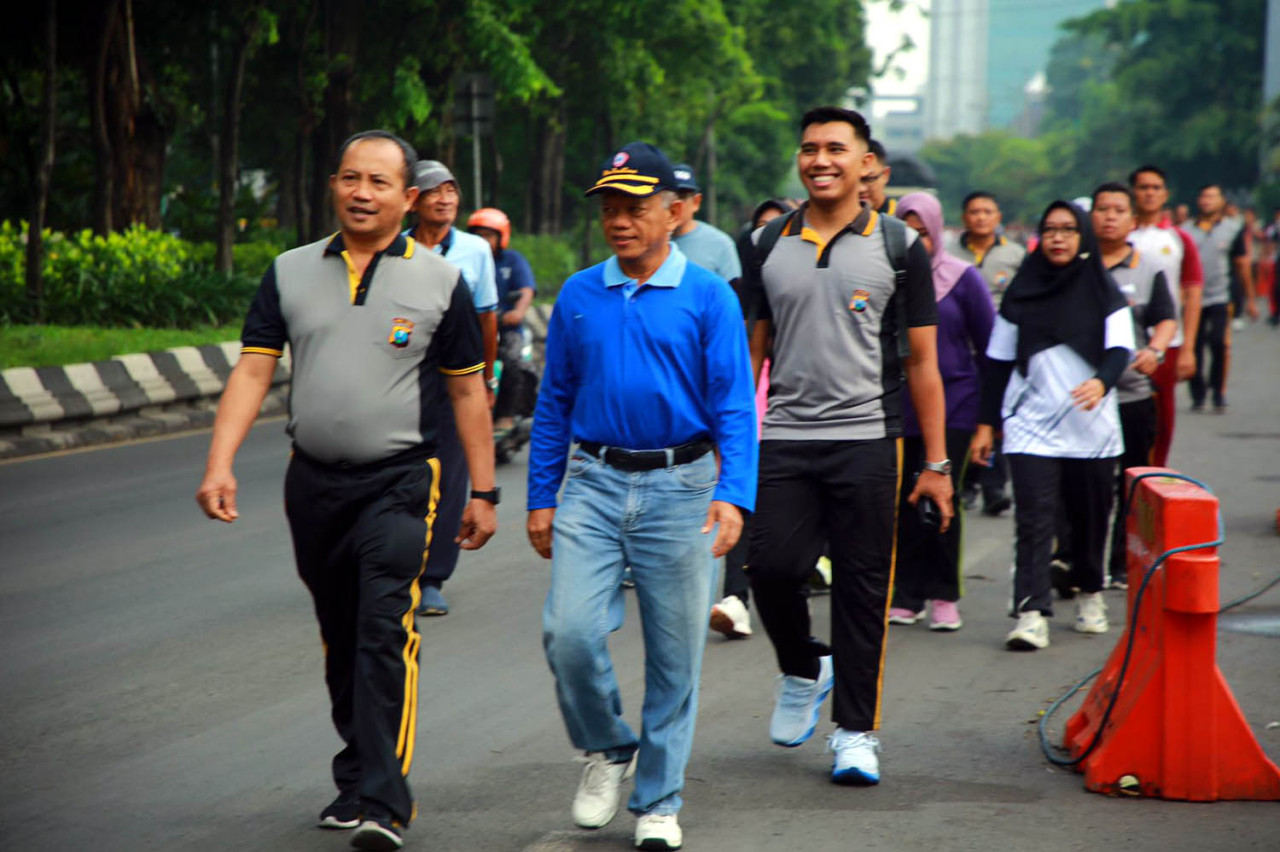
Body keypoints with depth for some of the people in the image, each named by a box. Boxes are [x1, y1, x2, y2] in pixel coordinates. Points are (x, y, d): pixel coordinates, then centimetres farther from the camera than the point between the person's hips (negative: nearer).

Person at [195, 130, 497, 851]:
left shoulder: (439, 282, 1)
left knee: (386, 635, -15)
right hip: (314, 481, 4)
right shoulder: (292, 273, 7)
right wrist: (220, 464, -8)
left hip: (400, 483, -4)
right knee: (341, 640, 13)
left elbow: (468, 391, 5)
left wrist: (483, 492, 5)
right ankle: (359, 774, 28)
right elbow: (253, 370, 4)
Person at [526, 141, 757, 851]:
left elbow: (734, 406, -4)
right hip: (594, 484, 2)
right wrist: (540, 499, 9)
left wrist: (733, 495, -17)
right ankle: (608, 749, 15)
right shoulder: (578, 296, 8)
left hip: (679, 488, -2)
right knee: (569, 633, -12)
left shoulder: (708, 297, -1)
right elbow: (554, 403, 13)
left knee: (674, 653, 3)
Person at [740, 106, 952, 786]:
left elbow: (922, 362, 4)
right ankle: (802, 671, 20)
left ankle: (856, 732, 10)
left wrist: (936, 462, 0)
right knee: (770, 566, -10)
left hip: (867, 441, -2)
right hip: (783, 441, 2)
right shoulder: (771, 244, 9)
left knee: (862, 588, 0)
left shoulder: (898, 248, 3)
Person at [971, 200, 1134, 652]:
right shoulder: (1021, 294, 7)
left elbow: (1119, 349, -7)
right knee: (1033, 520, -12)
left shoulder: (1104, 294, 4)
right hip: (1031, 428, 0)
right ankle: (1032, 613, -16)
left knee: (1090, 518, 9)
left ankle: (1089, 594, 32)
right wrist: (986, 423, 6)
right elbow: (998, 361, 10)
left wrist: (1101, 382, -29)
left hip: (1092, 429, 0)